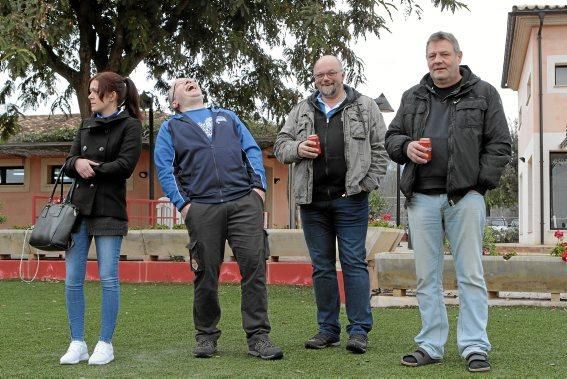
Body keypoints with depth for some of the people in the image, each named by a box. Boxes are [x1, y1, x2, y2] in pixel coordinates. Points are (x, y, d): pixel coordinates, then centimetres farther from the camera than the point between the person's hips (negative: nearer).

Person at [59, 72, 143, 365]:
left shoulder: (130, 126, 1)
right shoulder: (86, 125, 19)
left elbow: (125, 165, -11)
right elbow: (69, 163, 13)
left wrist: (90, 169, -5)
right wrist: (78, 163, -10)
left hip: (109, 211, -5)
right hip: (79, 208, 6)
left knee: (108, 278, -3)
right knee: (73, 279, 2)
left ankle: (105, 344, 7)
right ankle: (77, 343, 11)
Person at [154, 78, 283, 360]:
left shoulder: (227, 117, 25)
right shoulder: (170, 128, 18)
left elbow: (252, 150, 16)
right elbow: (164, 168, 7)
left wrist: (259, 185, 1)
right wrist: (182, 204, -5)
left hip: (245, 201, 1)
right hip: (201, 208, -1)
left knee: (254, 265, -8)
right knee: (206, 273, 1)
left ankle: (258, 336, -2)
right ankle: (206, 336, 17)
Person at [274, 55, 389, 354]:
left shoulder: (365, 108, 7)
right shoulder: (301, 110, 15)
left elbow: (380, 148, 4)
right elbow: (280, 145, 16)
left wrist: (368, 183, -6)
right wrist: (297, 149, -5)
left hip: (350, 199, -3)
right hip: (312, 200, 4)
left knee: (354, 263, -4)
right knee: (322, 266, 8)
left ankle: (359, 330, 2)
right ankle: (328, 329, 17)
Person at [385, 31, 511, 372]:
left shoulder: (484, 94, 6)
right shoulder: (412, 98, 16)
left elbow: (499, 144, 3)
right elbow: (391, 137, 19)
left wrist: (480, 183, -7)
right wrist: (406, 146, -4)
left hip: (465, 197, -3)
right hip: (422, 198, 3)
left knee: (471, 275, -1)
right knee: (427, 277, 6)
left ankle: (475, 347, 5)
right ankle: (431, 346, 14)